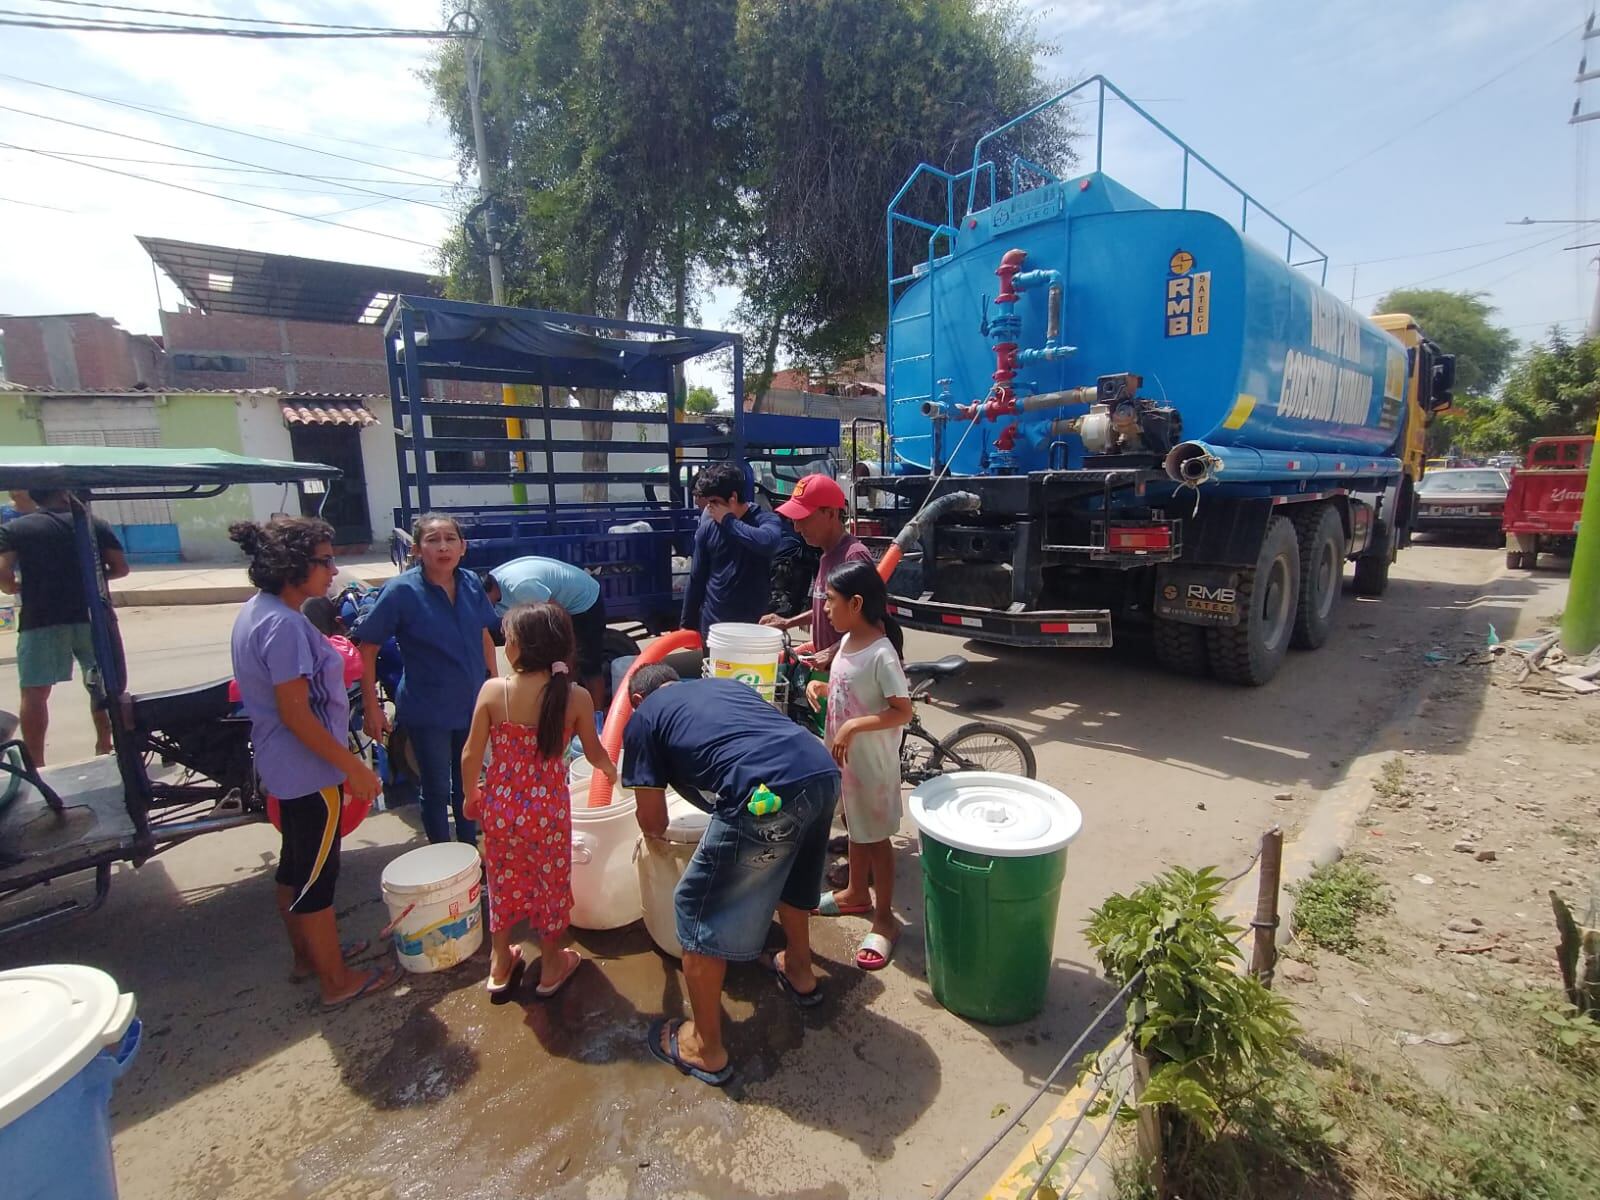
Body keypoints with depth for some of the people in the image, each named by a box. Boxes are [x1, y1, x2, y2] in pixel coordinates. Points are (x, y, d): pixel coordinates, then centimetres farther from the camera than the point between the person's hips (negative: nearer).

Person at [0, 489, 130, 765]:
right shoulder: (96, 525, 8)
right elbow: (121, 568, 5)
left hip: (41, 620, -1)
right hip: (93, 616, 2)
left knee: (35, 693, 5)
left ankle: (36, 764, 4)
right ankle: (104, 747, 23)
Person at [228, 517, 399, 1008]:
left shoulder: (256, 611, 6)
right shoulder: (284, 624, -25)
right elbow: (296, 714, -26)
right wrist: (353, 767, -20)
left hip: (283, 766, 10)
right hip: (310, 770, -10)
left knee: (296, 863, 22)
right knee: (318, 874, 4)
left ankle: (307, 953, 40)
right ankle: (337, 981, 20)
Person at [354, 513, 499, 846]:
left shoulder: (471, 584, -4)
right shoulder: (401, 590, -17)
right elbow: (367, 649, -12)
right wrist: (371, 707, -12)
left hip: (472, 704, 4)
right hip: (427, 711, -4)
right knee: (436, 791, 11)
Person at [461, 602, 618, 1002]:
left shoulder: (492, 690, -14)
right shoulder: (576, 697, -14)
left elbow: (471, 755, -7)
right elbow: (594, 753, -1)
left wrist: (471, 796, 12)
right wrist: (611, 769, 22)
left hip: (499, 805, 2)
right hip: (548, 808, -1)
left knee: (503, 882, 23)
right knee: (551, 883, 19)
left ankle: (500, 965, 41)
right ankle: (551, 965, 37)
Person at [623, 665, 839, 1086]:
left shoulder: (642, 718, 17)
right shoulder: (726, 683, 32)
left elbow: (652, 821, 19)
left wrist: (657, 833, 43)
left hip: (767, 796, -7)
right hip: (824, 772, 7)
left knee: (700, 913, 15)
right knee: (791, 874, 35)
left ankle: (706, 1049, 31)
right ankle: (799, 972, 56)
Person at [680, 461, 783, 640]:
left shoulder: (765, 519, -9)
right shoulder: (707, 527, 0)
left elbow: (768, 543, -34)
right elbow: (696, 579, 8)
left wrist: (728, 520, -22)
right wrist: (688, 625, 11)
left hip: (752, 626, -3)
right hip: (712, 625, 3)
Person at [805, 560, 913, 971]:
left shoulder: (882, 653, -25)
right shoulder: (848, 641, 1)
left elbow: (903, 711, -24)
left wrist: (853, 727, -29)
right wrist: (820, 687, -3)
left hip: (871, 760, -8)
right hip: (845, 755, 8)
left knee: (876, 836, 7)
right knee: (855, 828, 24)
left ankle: (884, 919, 24)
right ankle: (857, 892, 44)